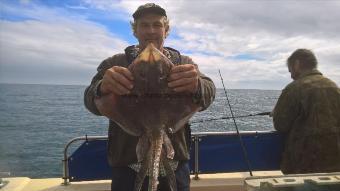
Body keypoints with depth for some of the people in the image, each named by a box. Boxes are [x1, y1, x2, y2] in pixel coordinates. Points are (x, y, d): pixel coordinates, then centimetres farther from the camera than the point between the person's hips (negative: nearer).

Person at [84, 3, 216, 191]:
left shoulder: (184, 63, 4)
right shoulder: (114, 64, 2)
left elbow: (208, 94, -14)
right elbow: (91, 100, -12)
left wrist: (196, 86, -37)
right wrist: (103, 88, -36)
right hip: (127, 168, -1)